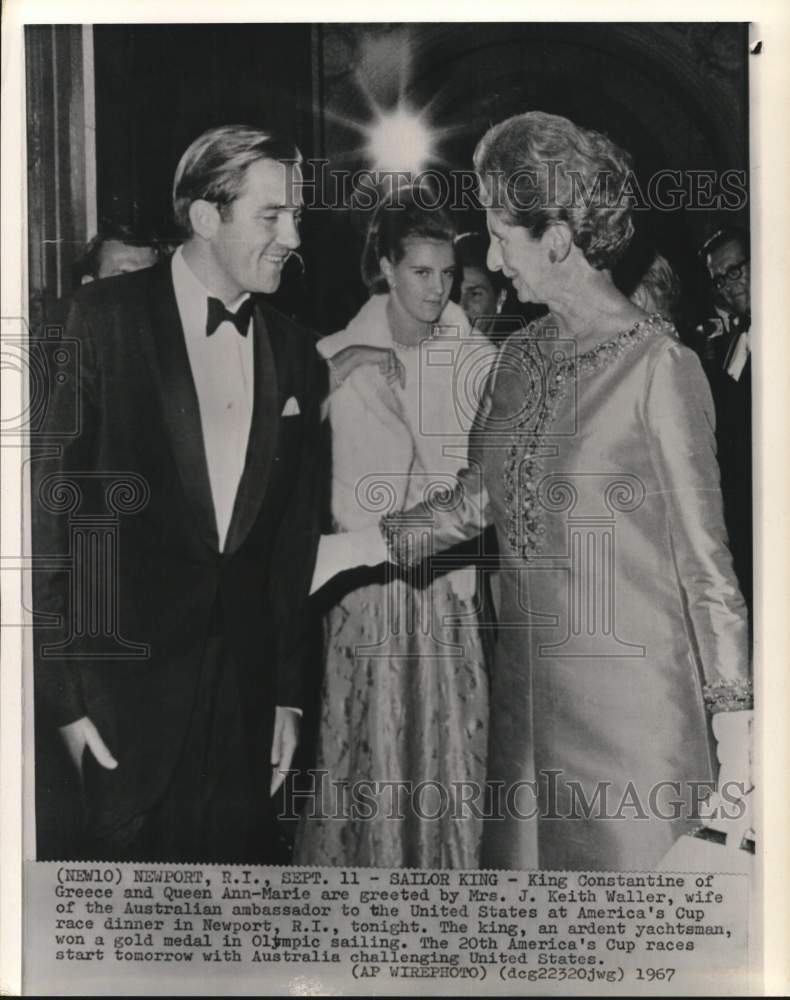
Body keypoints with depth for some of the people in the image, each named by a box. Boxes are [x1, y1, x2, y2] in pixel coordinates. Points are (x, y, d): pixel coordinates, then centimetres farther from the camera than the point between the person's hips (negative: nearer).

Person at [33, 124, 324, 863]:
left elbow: (293, 539, 10)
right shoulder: (101, 320, -7)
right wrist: (61, 694, -11)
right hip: (124, 681, -4)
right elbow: (44, 504, -8)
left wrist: (289, 693, 10)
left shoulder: (295, 355, 7)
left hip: (244, 691, 4)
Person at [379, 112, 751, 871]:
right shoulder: (519, 359, 7)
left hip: (627, 692, -6)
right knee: (523, 858, 14)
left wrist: (735, 721, -8)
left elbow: (704, 554, -9)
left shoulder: (656, 365, -12)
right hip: (527, 688, 6)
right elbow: (478, 499, 14)